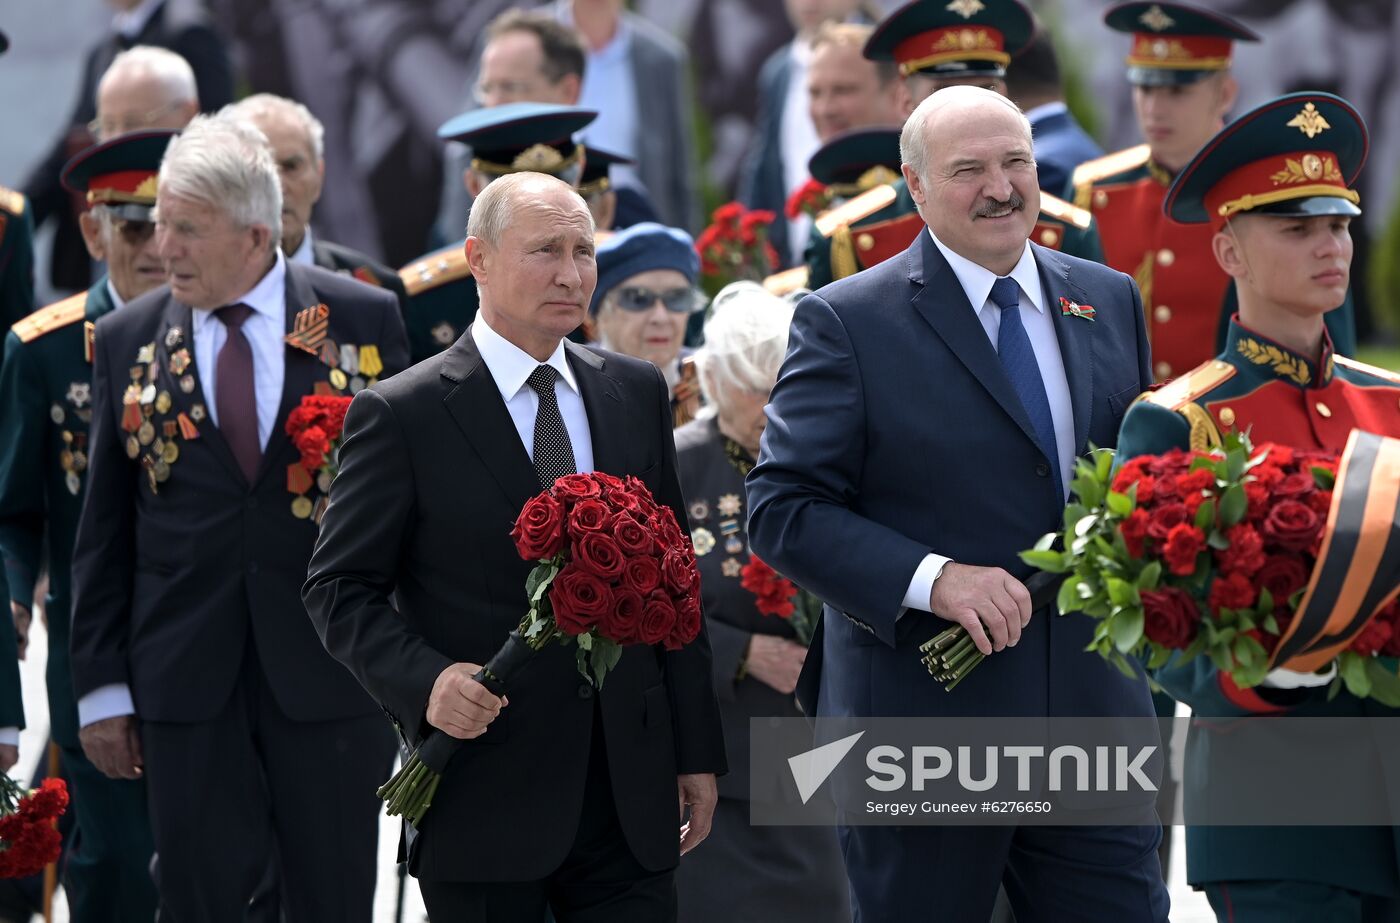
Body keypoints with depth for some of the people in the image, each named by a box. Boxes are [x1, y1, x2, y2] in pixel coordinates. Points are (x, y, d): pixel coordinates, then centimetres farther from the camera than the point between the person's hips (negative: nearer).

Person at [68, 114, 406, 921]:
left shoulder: (363, 321, -1)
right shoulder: (128, 338, 5)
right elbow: (104, 528, 7)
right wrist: (102, 684, 3)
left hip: (330, 671, -1)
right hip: (187, 676, 1)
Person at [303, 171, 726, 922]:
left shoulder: (636, 394, 11)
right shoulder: (401, 416, -4)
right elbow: (340, 589, -3)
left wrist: (696, 749, 11)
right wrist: (425, 680, -21)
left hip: (630, 796, 4)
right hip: (484, 797, -4)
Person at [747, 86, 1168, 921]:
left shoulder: (1111, 301, 12)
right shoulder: (846, 322, -5)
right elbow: (782, 510, -10)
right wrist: (929, 579, -23)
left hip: (1095, 717, 4)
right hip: (922, 721, -4)